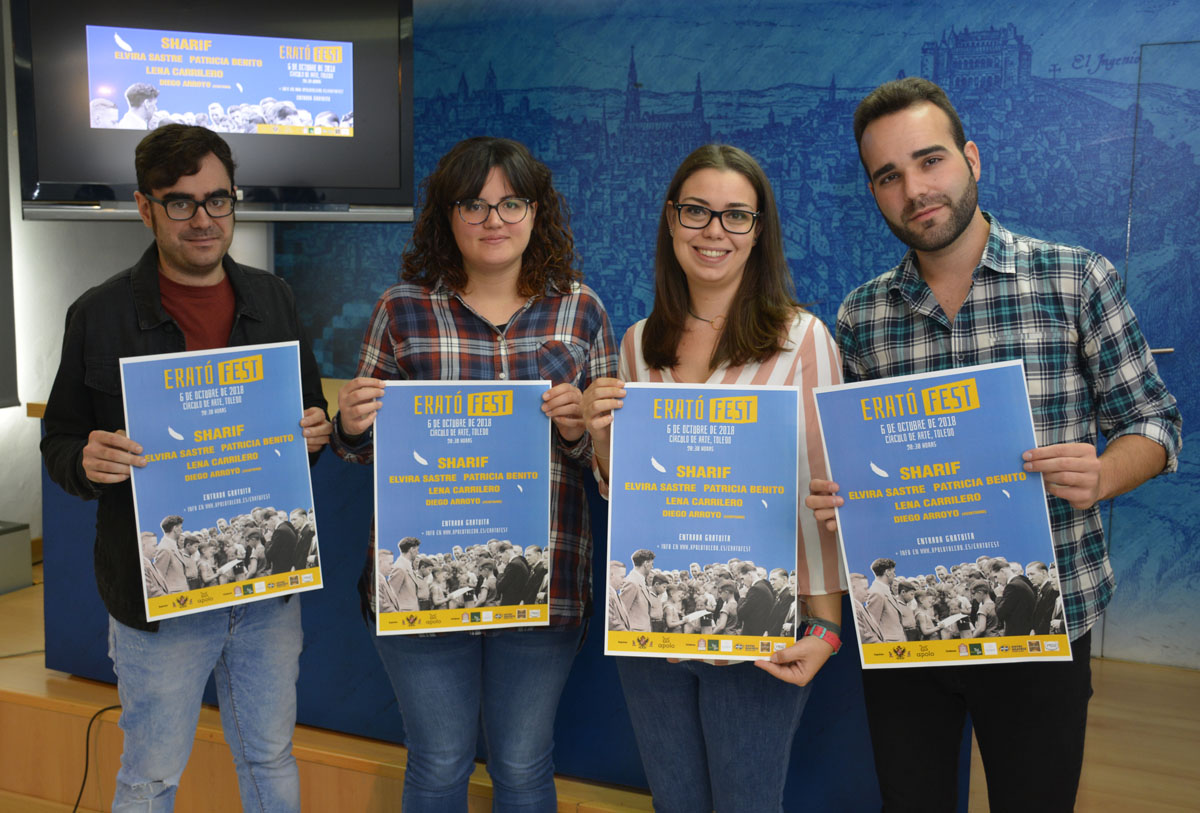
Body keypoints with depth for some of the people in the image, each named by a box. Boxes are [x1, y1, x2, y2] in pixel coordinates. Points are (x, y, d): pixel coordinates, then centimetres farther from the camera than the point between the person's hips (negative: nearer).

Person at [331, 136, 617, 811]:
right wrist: (353, 427, -15)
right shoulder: (403, 309, 0)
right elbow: (365, 447, 7)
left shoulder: (580, 310, 1)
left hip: (545, 577, 1)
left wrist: (578, 429, -15)